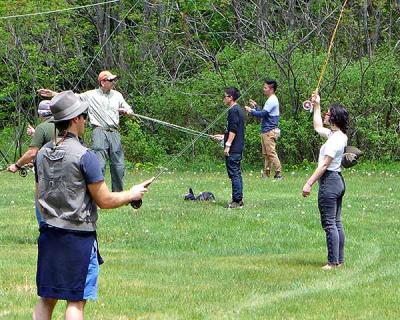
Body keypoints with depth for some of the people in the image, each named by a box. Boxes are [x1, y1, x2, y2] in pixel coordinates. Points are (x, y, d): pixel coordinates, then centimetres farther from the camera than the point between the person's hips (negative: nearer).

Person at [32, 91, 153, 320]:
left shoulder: (43, 154, 6)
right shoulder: (85, 156, -15)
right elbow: (104, 201, -12)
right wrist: (132, 194, 4)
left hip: (49, 234, 6)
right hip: (78, 238, -6)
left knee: (46, 299, 12)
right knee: (76, 301, -1)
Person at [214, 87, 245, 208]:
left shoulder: (233, 111, -14)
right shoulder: (239, 110, 17)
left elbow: (233, 130, -20)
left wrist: (228, 145, -21)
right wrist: (224, 137, 33)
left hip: (233, 149, -10)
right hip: (238, 148, 10)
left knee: (234, 174, -9)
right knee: (237, 173, 13)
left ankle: (236, 201, -9)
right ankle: (239, 200, 15)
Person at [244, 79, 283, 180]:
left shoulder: (272, 100, -14)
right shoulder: (271, 100, 19)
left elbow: (263, 114, -20)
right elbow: (264, 113, 23)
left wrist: (251, 111, -10)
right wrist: (256, 106, 24)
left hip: (270, 131, -11)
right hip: (266, 131, 11)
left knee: (271, 152, -12)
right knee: (266, 153, 11)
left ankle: (278, 173, -12)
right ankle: (266, 173, 14)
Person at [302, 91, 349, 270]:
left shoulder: (335, 139, -18)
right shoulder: (337, 135, 10)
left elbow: (324, 165, -22)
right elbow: (318, 127, 31)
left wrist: (309, 183, -22)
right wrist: (316, 106, 32)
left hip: (329, 181, -10)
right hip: (337, 180, 10)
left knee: (329, 224, -6)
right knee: (336, 223, 13)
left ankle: (333, 262, -4)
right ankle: (339, 259, 17)